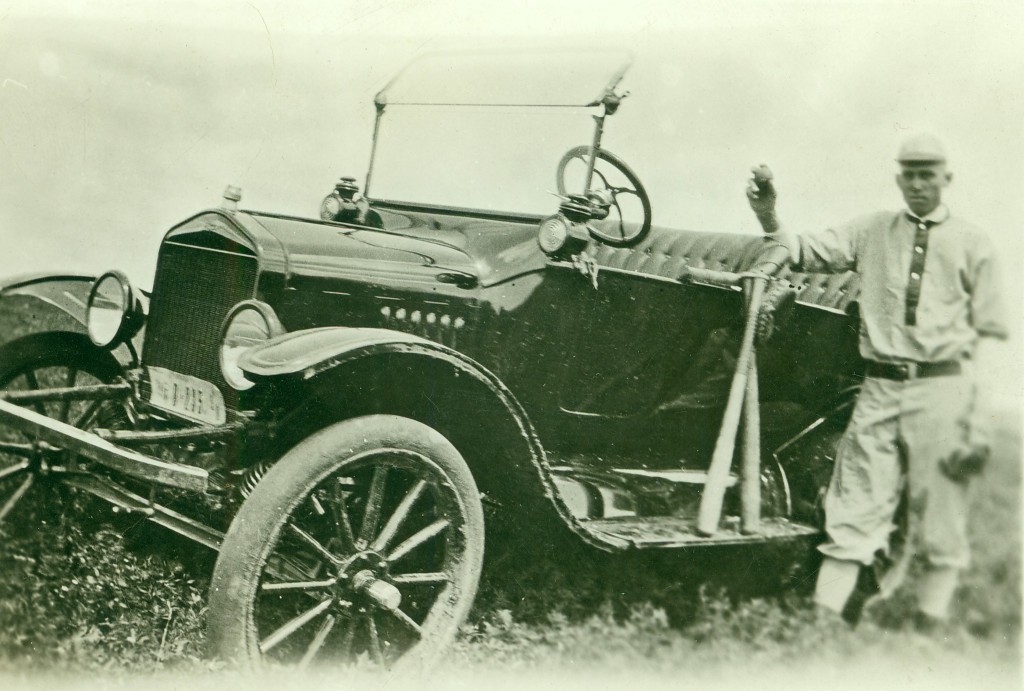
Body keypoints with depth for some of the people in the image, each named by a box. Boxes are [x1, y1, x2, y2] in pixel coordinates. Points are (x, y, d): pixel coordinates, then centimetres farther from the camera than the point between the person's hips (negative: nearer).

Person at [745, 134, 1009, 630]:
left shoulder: (972, 244, 8)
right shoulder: (872, 231, 13)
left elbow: (990, 333, 7)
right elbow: (805, 255, 7)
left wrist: (981, 408, -3)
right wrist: (768, 217, -10)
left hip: (941, 389, -1)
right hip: (879, 388, 1)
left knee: (939, 524, 1)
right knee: (853, 517, -1)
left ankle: (928, 635, 11)